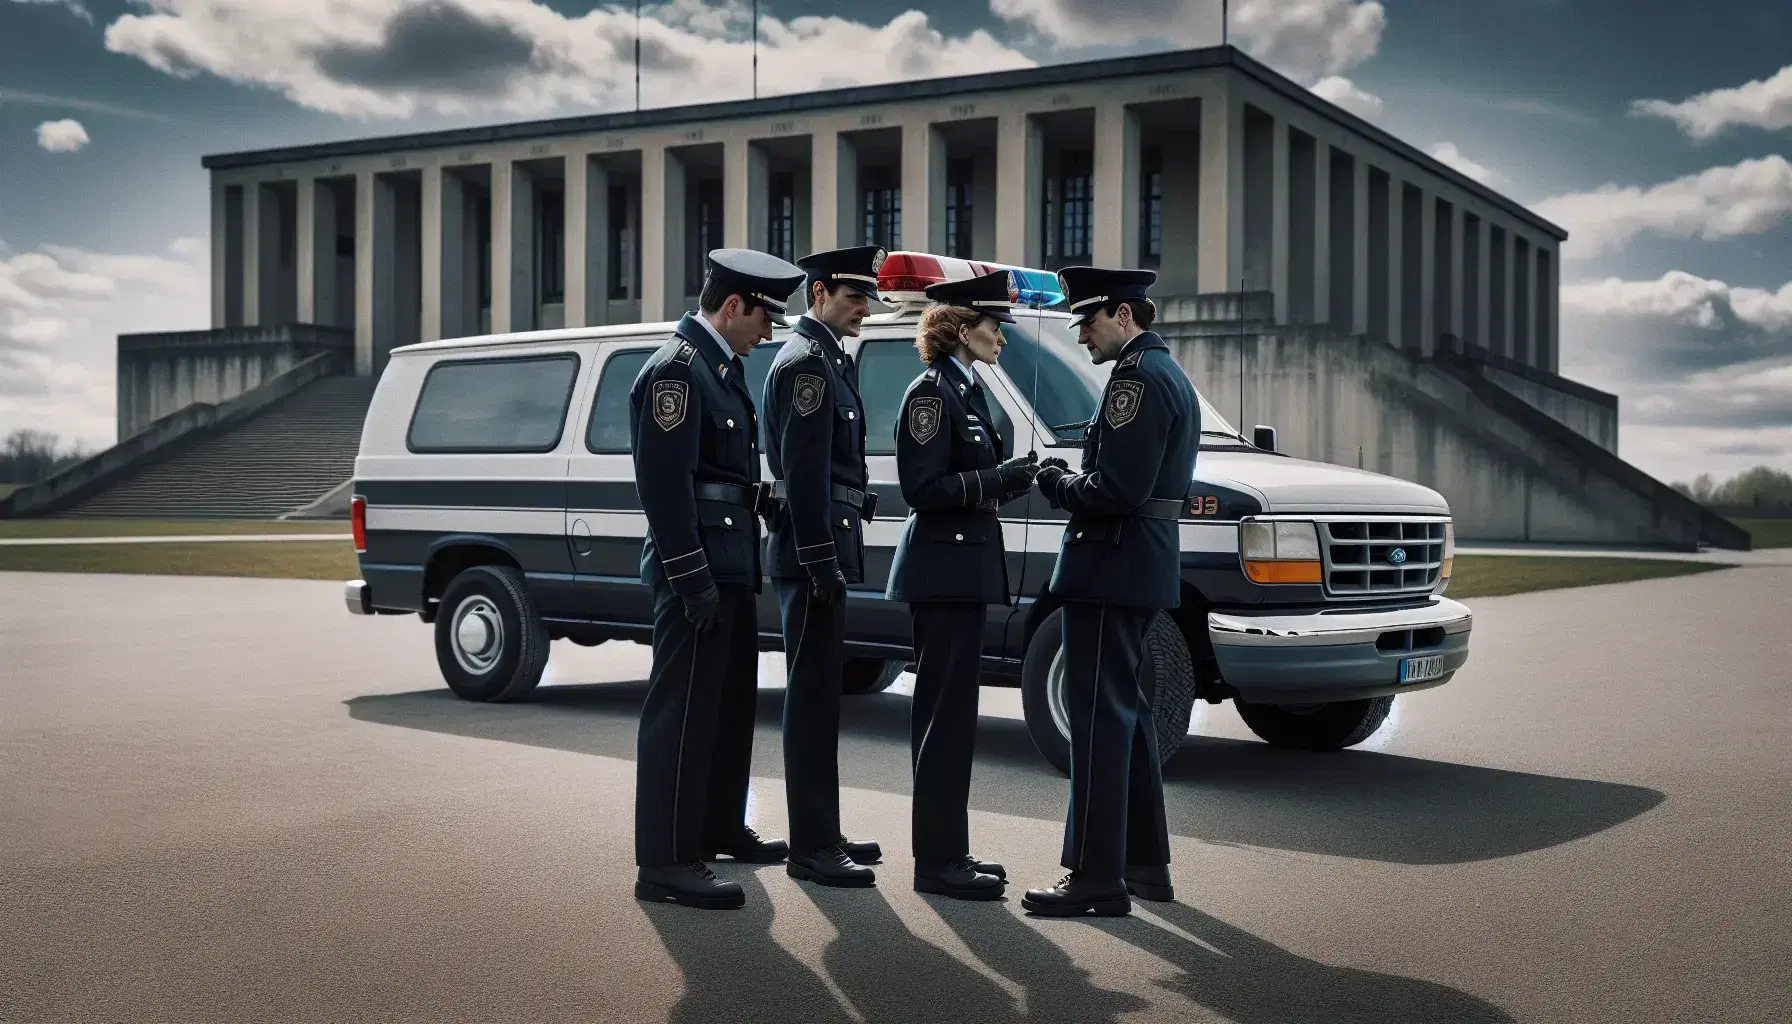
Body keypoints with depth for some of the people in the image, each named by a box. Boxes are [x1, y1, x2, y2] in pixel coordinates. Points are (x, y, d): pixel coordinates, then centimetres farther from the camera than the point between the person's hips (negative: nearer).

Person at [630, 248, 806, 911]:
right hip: (698, 572, -11)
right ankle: (665, 863, -2)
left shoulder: (721, 365, 15)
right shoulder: (677, 370, -16)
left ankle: (721, 828, 35)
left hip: (730, 565, 11)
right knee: (682, 711, -7)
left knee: (730, 702, 20)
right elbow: (665, 484, -22)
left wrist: (760, 499, 10)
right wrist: (692, 579, -23)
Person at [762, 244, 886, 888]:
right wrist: (821, 560, -22)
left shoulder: (825, 358, 20)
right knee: (813, 695, -6)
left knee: (819, 691, 14)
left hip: (821, 549, 11)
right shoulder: (807, 362, -12)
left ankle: (822, 834, 23)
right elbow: (804, 472, -19)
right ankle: (812, 848, -1)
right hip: (813, 547, -11)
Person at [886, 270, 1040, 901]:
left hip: (964, 568, 10)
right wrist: (999, 480, -19)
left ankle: (947, 853, 21)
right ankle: (938, 862, 0)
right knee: (947, 714, -6)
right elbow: (922, 489, -18)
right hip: (942, 570, -10)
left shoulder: (965, 390, 16)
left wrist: (1014, 476, 8)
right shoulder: (931, 392, -13)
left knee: (946, 713, 13)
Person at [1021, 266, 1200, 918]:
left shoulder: (1138, 377, -15)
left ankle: (1097, 878, -4)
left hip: (1110, 567, -11)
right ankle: (1144, 864, 25)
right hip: (1144, 567, 11)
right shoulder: (1169, 374, 18)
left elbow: (1117, 489, -23)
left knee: (1100, 715, -8)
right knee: (1125, 712, 17)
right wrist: (1068, 480, 8)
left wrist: (1057, 483, -7)